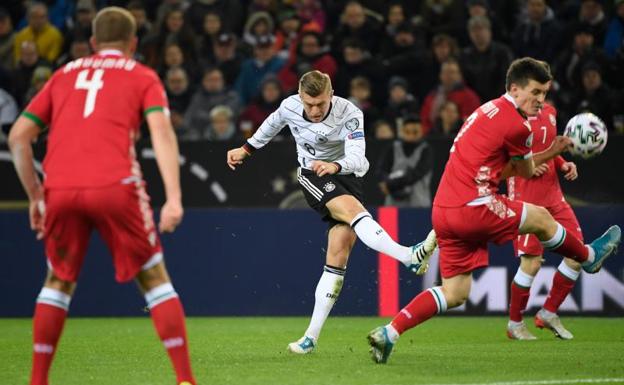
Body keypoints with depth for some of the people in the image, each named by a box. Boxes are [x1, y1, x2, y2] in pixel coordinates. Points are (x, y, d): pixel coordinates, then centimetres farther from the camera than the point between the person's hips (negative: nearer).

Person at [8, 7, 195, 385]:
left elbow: (18, 136, 19)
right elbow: (161, 131, -2)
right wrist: (174, 198, -9)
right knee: (154, 278, 9)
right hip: (115, 186, -3)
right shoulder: (142, 76, 16)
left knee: (58, 281, 19)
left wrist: (35, 195, 24)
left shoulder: (64, 74, 24)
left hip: (60, 189, 3)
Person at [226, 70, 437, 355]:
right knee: (352, 210, -32)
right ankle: (410, 257, -53)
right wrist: (246, 149, 27)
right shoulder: (289, 107, -9)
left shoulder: (349, 114, -19)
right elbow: (273, 123, 16)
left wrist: (335, 166, -53)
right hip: (312, 175, 0)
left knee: (339, 252, -10)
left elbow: (357, 158, -32)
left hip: (347, 175, 0)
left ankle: (312, 336, -5)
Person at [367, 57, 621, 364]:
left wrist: (548, 154, 24)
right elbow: (526, 171, 7)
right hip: (473, 207, -9)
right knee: (541, 218, 14)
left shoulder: (489, 110, 19)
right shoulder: (517, 125, -10)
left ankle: (388, 333, 1)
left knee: (454, 294, 10)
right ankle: (589, 257, 39)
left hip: (443, 212, 9)